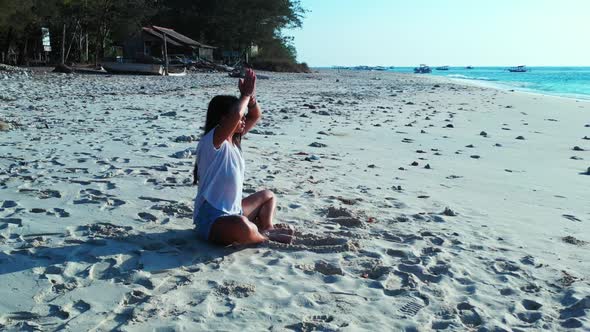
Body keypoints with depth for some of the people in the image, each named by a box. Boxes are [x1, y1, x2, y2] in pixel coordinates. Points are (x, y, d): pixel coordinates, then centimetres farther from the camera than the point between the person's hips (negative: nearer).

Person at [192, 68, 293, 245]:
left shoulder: (233, 139, 7)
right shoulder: (211, 141, -20)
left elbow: (255, 116, 9)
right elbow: (236, 114, -37)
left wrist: (250, 96, -11)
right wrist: (245, 94, -19)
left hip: (233, 211, 10)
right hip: (211, 219, -10)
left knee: (268, 196, 27)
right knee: (241, 226, -42)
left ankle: (267, 228, 1)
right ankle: (265, 237, -10)